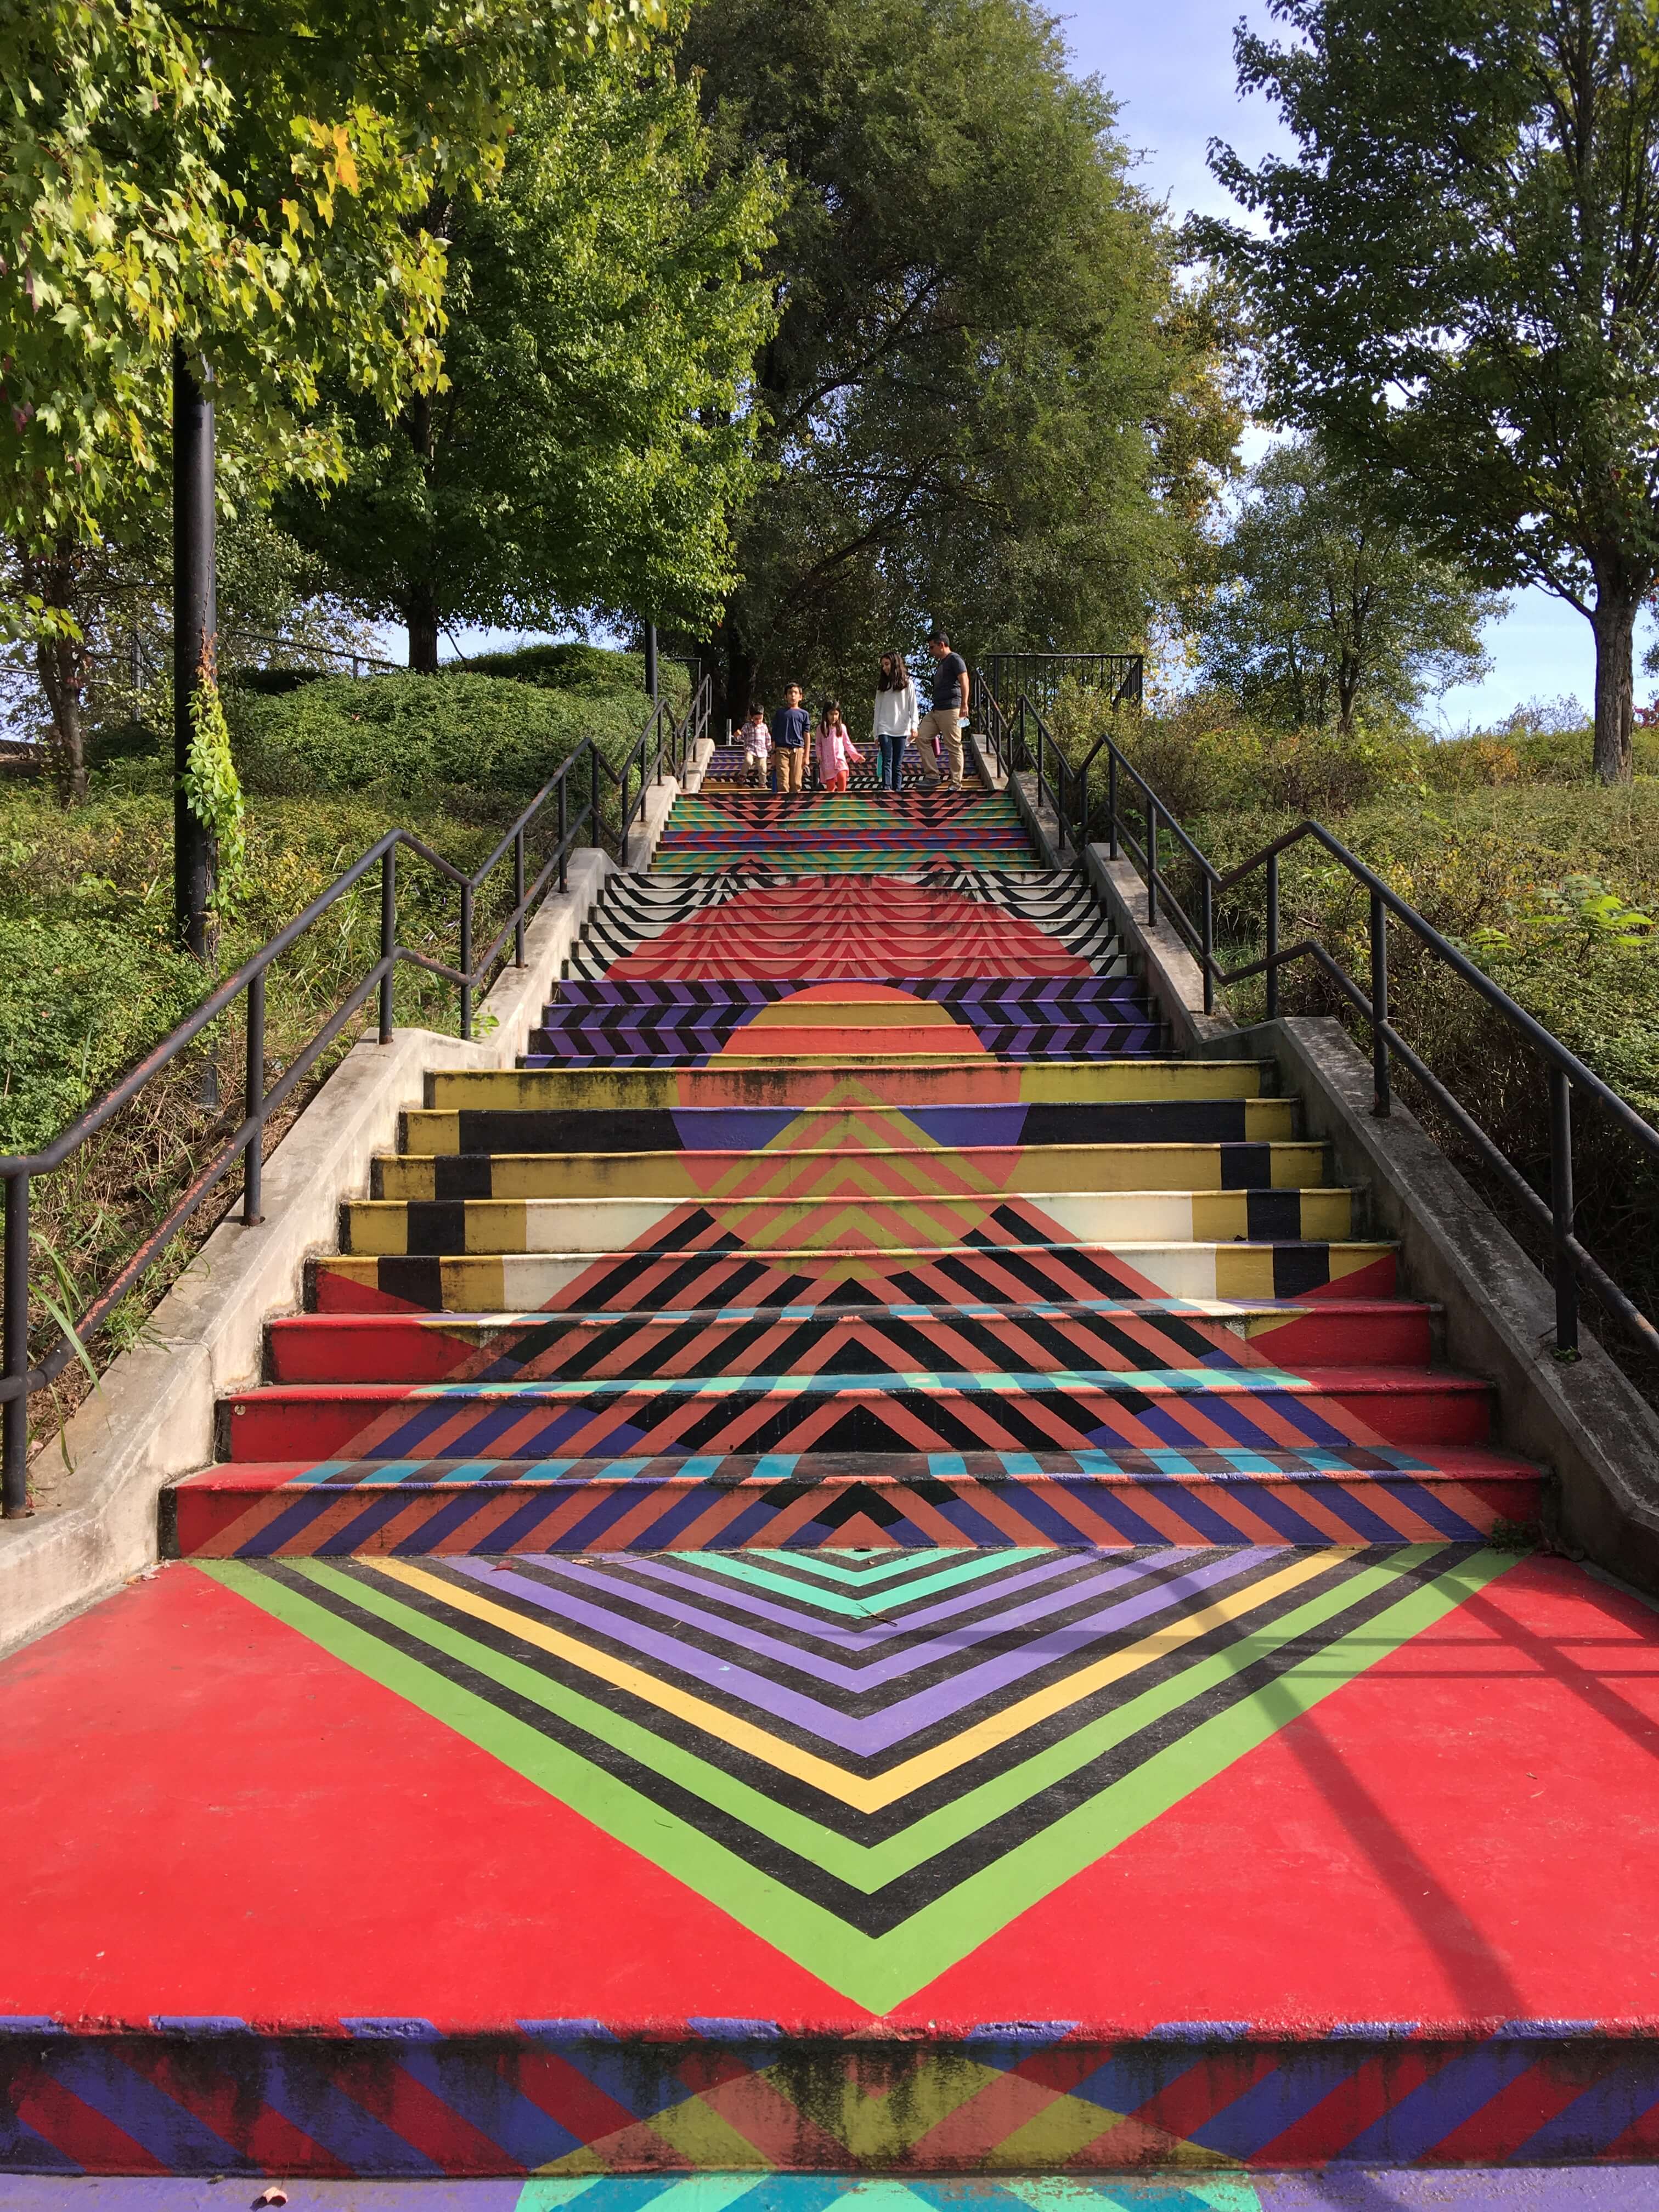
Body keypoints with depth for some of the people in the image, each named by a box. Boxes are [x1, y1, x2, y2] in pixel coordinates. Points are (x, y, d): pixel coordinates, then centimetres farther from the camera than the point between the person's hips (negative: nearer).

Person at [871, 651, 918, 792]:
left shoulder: (908, 684, 8)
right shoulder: (882, 686, 15)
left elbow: (913, 707, 2)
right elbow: (878, 710, 14)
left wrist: (914, 725, -12)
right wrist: (876, 733, 9)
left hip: (901, 730, -1)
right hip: (884, 729, 1)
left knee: (898, 764, -1)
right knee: (887, 762, -12)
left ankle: (896, 791, -1)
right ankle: (886, 789, -22)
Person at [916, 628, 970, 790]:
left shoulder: (954, 659, -5)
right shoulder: (940, 663, 24)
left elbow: (964, 680, -16)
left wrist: (964, 704, -25)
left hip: (951, 709, -10)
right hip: (936, 710, 10)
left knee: (954, 746, -6)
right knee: (920, 736, 1)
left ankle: (956, 783, -3)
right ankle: (932, 775, 2)